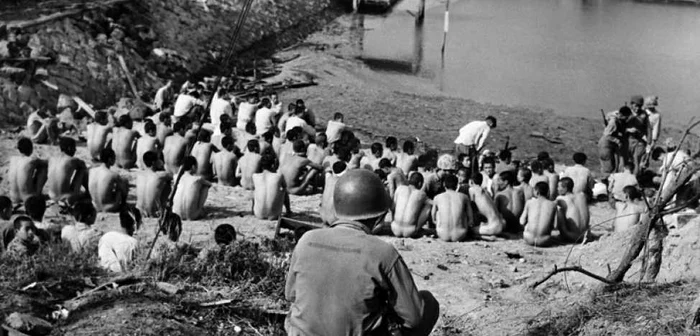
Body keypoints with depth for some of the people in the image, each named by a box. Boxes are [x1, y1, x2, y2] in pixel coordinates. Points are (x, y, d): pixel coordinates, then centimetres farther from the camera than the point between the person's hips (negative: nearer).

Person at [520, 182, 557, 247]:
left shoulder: (529, 202, 0)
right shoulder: (553, 205, 1)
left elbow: (522, 222, 4)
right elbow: (555, 225, 3)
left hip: (529, 239, 1)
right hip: (544, 241, -1)